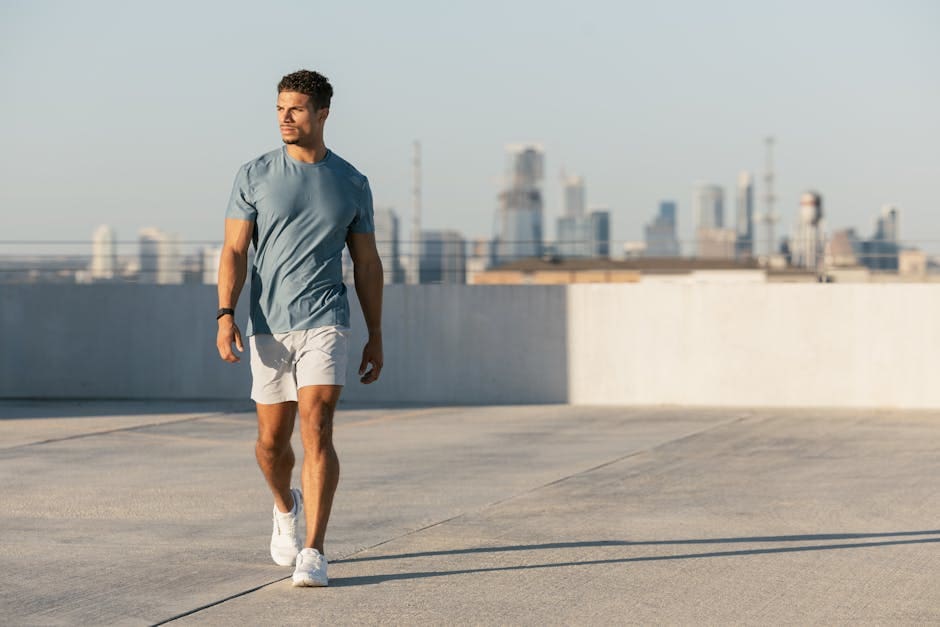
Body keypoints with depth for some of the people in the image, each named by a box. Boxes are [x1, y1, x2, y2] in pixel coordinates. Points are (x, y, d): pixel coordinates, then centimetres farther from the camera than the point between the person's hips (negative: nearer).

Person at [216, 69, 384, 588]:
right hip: (268, 328, 1)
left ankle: (313, 554, -14)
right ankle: (286, 506, 43)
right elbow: (233, 251, -1)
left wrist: (376, 337, 10)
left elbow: (367, 264, 11)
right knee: (272, 440, 10)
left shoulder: (352, 184, 5)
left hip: (324, 323, -1)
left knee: (316, 430, -16)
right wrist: (225, 317, -14)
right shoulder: (254, 176, 2)